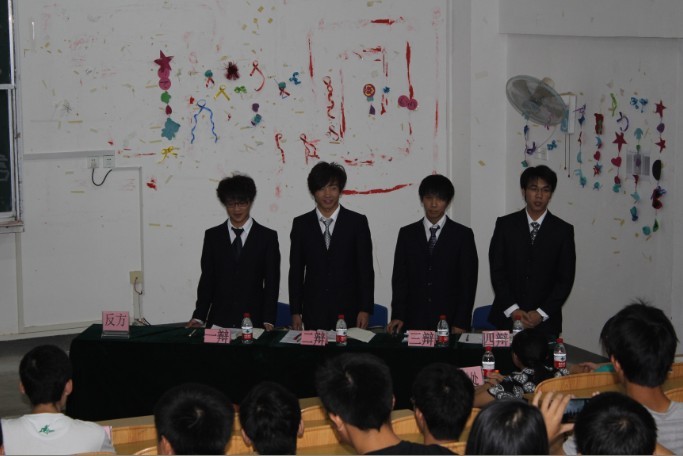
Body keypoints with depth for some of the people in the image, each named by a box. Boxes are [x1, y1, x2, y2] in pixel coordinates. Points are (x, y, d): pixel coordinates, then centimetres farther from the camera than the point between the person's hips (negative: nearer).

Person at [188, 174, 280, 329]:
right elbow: (207, 278, 8)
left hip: (253, 323, -1)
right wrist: (199, 317, 0)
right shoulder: (212, 236, 8)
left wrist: (268, 320, -7)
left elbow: (272, 281, 1)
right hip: (218, 322, 1)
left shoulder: (267, 237, 3)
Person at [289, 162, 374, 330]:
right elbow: (296, 270, 7)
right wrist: (295, 312, 3)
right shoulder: (301, 224, 6)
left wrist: (365, 309, -4)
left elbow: (365, 269, 1)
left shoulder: (357, 222, 2)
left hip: (348, 311, -1)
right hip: (313, 312, 1)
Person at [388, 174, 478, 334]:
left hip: (449, 322, -1)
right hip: (413, 321, 1)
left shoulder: (463, 235, 3)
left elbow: (468, 281, 0)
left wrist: (461, 323, -8)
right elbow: (400, 277, 5)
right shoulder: (407, 234, 8)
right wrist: (397, 316, -6)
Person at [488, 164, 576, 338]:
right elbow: (497, 271, 1)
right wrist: (512, 309, -9)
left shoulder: (563, 230, 4)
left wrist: (541, 313, -8)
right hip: (507, 318, 0)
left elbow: (565, 279, 1)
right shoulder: (505, 225, 4)